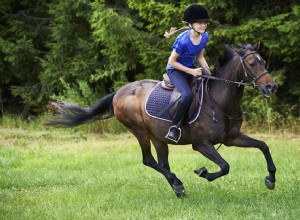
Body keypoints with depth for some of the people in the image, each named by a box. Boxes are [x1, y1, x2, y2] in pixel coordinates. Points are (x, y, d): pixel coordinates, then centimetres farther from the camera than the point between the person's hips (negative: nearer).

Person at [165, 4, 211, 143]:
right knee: (188, 95, -32)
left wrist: (207, 70, -9)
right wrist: (191, 71, -23)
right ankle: (174, 126, -19)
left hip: (191, 68, 8)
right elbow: (172, 61, -20)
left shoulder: (204, 37, -6)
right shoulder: (183, 40, -27)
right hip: (175, 70, -8)